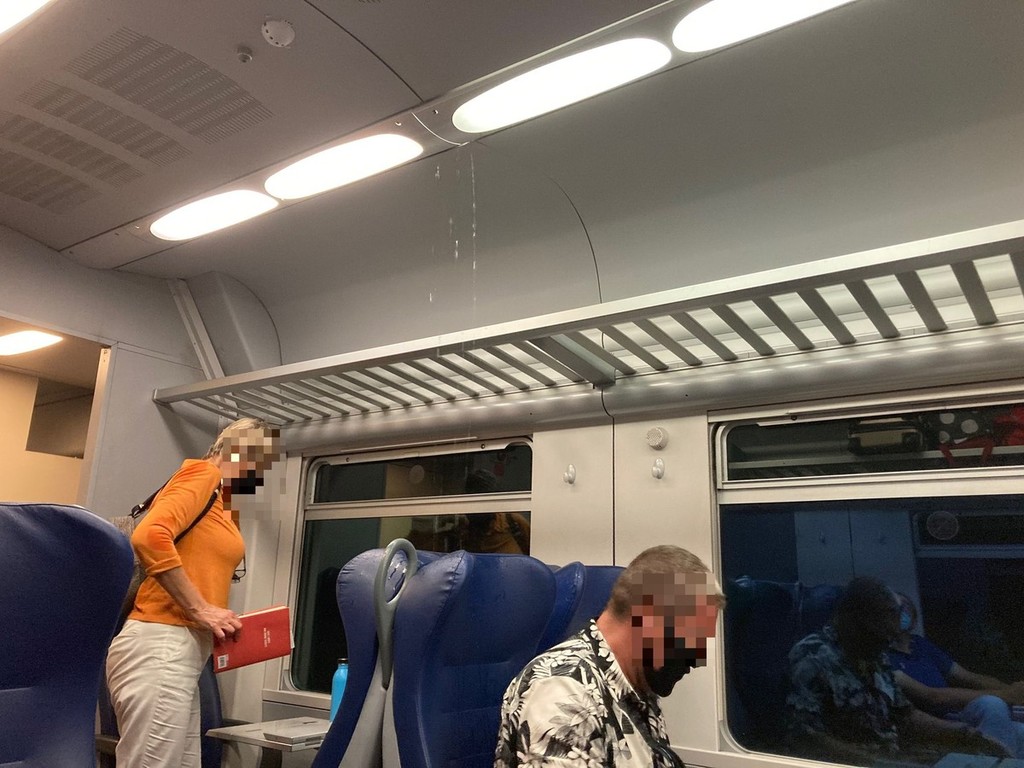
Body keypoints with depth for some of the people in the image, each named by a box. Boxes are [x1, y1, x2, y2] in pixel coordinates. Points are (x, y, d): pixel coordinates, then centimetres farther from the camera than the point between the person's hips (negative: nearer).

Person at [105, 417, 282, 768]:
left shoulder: (221, 499, 20)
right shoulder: (203, 472, -6)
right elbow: (149, 536, -22)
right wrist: (200, 610, -18)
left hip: (178, 651, 9)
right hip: (160, 648, -9)